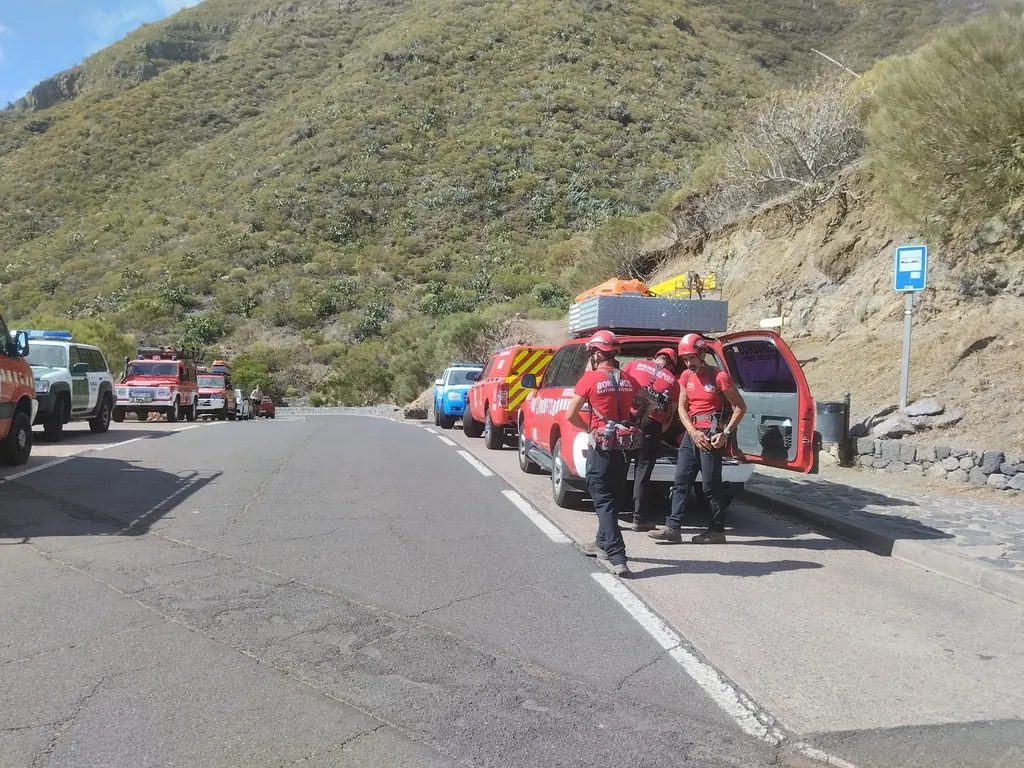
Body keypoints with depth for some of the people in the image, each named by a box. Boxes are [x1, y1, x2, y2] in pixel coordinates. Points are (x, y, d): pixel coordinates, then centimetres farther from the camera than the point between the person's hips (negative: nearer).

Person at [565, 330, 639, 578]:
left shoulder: (590, 378, -9)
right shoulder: (628, 380, 5)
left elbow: (571, 415, -9)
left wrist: (589, 428, 5)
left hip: (601, 446, -6)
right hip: (623, 446, 6)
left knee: (603, 501, -3)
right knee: (610, 497, 20)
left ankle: (618, 557, -11)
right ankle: (603, 543, 35)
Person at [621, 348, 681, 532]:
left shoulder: (635, 365, 14)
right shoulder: (673, 381, 15)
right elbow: (670, 415, 11)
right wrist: (659, 432, 19)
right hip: (651, 425, 0)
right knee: (642, 472, 7)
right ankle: (640, 519, 12)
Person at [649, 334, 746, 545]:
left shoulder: (719, 376, -9)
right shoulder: (686, 376, 10)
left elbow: (740, 407, -5)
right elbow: (682, 408, 8)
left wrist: (725, 433, -13)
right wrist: (693, 432, -7)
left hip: (711, 434, -7)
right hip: (691, 433, 7)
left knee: (710, 485, -2)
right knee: (681, 481, 4)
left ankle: (717, 530, 10)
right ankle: (673, 527, 7)